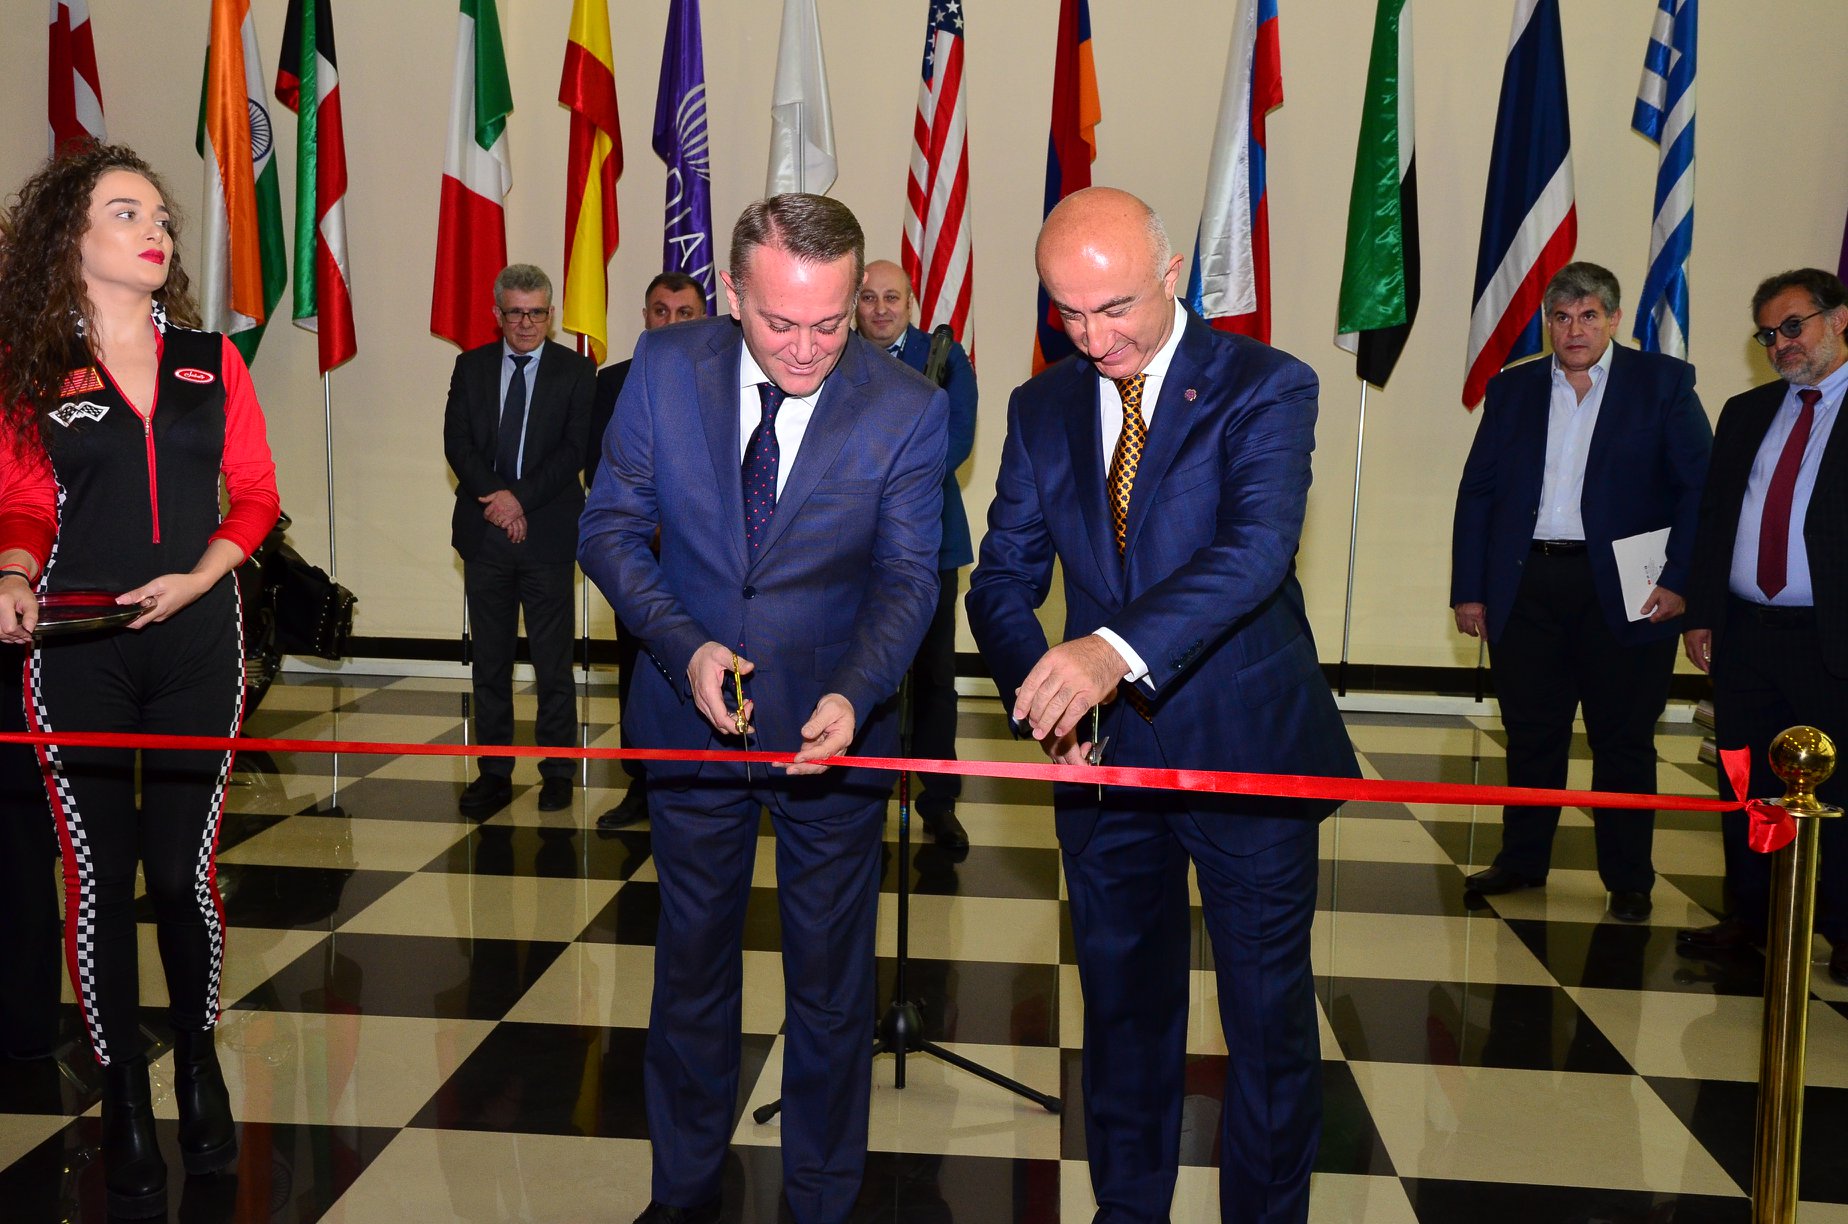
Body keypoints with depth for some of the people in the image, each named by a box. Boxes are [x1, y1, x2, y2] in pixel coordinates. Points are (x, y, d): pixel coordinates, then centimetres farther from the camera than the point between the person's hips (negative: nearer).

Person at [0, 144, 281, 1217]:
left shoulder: (211, 361, 7)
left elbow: (255, 495, 7)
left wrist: (198, 575, -8)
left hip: (195, 640, 1)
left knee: (184, 869, 5)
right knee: (99, 876, 4)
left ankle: (199, 1062, 28)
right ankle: (125, 1100, 19)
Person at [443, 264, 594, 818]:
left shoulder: (576, 371, 2)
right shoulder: (471, 367, 10)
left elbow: (575, 449, -6)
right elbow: (456, 443, 3)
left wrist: (521, 498, -14)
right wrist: (495, 497, -12)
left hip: (548, 530, -3)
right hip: (484, 532, 3)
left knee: (553, 659, 2)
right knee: (490, 659, 7)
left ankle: (557, 770, 12)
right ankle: (494, 772, 14)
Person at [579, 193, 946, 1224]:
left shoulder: (909, 409, -15)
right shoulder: (666, 367, -10)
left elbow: (907, 578, -12)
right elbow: (612, 526, -4)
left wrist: (852, 695, -30)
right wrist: (685, 646, -20)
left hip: (835, 728, -1)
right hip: (692, 712, 2)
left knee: (832, 982, 11)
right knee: (692, 961, 18)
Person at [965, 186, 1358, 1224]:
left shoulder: (1267, 387, -12)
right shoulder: (1042, 411, 3)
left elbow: (1257, 547, -29)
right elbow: (1002, 579, 1)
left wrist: (1118, 648, -45)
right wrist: (1043, 680, -19)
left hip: (1246, 749, -4)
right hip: (1105, 754, 4)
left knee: (1270, 1018, 8)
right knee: (1123, 1005, 19)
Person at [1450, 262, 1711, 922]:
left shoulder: (1663, 383, 1)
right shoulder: (1513, 388, 10)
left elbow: (1702, 487, -3)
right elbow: (1477, 492, 9)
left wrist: (1679, 580, -12)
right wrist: (1468, 589, 3)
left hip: (1622, 593, -2)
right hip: (1525, 588, 3)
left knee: (1623, 743, 6)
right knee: (1530, 736, 11)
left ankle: (1629, 880, 19)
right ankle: (1521, 860, 26)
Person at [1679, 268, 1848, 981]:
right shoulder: (1745, 413, 14)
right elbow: (1711, 517, 14)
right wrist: (1700, 612, 7)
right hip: (1744, 632, 5)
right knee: (1746, 789, 11)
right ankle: (1750, 916, 24)